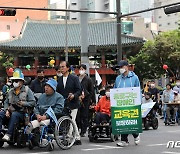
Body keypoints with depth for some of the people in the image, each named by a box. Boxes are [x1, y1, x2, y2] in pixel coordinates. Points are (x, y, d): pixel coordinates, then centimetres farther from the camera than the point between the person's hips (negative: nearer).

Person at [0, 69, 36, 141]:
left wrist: (23, 103, -18)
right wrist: (7, 110, -3)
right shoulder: (11, 91, 19)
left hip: (21, 112, -5)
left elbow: (33, 102, -3)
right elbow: (6, 102, 16)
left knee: (14, 115, -37)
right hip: (11, 111, 5)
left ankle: (8, 134, -41)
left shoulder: (27, 90, 4)